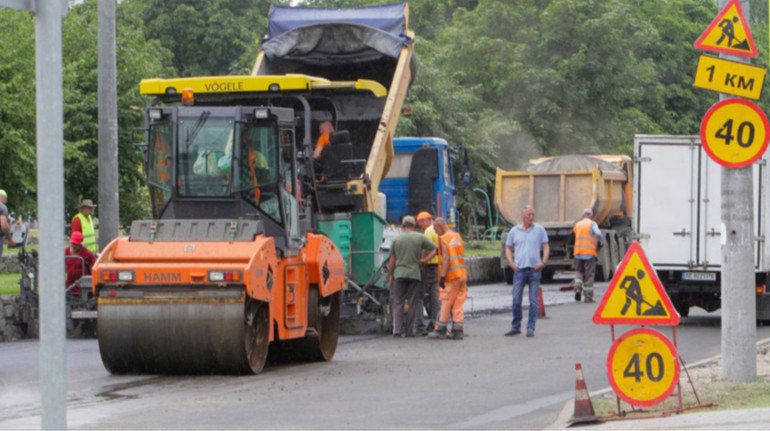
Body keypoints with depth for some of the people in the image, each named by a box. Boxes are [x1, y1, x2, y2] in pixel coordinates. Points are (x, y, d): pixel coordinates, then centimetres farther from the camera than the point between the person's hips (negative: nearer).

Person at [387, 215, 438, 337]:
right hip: (414, 274, 0)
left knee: (398, 303, 4)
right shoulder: (420, 238, 1)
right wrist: (424, 260, 4)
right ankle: (409, 331, 4)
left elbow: (392, 260, 6)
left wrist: (390, 275, 14)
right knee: (412, 304, 4)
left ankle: (397, 329, -6)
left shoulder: (396, 239, 4)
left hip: (399, 273, 0)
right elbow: (435, 249, 1)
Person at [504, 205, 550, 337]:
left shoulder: (539, 230, 7)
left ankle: (530, 328, 3)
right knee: (516, 299, -3)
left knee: (533, 300, -1)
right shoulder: (514, 231, 9)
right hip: (519, 269, 1)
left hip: (535, 269, -1)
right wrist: (511, 264, 1)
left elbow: (546, 247, 8)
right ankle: (515, 327, 9)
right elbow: (508, 248, 15)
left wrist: (543, 262, -7)